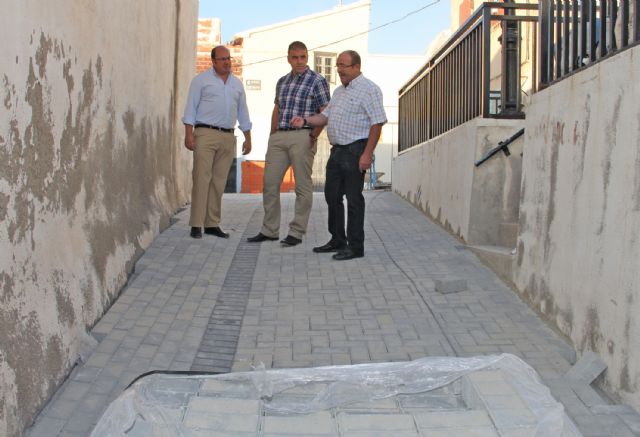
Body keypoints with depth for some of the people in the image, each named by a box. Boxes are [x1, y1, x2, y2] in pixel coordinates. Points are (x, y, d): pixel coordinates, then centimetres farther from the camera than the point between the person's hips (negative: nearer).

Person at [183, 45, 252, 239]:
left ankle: (212, 224, 9)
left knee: (219, 182, 4)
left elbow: (242, 112, 21)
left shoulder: (237, 83, 18)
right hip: (205, 134, -4)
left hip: (228, 137, 5)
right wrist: (189, 134, -10)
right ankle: (196, 224, -8)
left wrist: (248, 138, 15)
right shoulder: (201, 80, 5)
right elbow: (191, 107, 0)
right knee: (202, 179, -9)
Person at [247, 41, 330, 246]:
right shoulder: (282, 81, 16)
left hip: (302, 137, -6)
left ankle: (296, 232, 6)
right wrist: (272, 136, 14)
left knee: (303, 186, -1)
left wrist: (313, 137, -12)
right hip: (278, 137, 6)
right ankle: (269, 230, 16)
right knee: (270, 183, 6)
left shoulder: (317, 81, -2)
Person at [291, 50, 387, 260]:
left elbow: (377, 123, -15)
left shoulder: (369, 89, -9)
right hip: (337, 150, 9)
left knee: (353, 198, -5)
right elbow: (325, 116, 21)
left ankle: (356, 247, 4)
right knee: (332, 195, 13)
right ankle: (338, 241, 25)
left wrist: (367, 154, -20)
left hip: (355, 151, -9)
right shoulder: (339, 91, 19)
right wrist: (305, 120, 2)